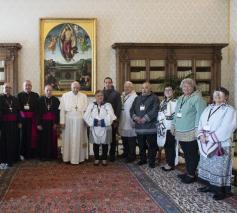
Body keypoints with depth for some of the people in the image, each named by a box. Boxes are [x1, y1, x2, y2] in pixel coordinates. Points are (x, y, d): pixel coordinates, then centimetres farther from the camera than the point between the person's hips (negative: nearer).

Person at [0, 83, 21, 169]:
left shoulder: (14, 99, 12)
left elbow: (18, 111, 10)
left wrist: (19, 122, 4)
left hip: (13, 123, 4)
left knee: (13, 141, 7)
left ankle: (11, 160, 18)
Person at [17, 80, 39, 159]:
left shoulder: (35, 95, 7)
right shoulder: (19, 95, 5)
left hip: (32, 119, 1)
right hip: (23, 119, -1)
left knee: (32, 135, 2)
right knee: (23, 135, 0)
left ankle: (32, 153, 14)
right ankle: (23, 153, 12)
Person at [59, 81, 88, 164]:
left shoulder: (83, 96, 4)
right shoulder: (65, 96, 2)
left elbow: (86, 110, 1)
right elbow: (62, 110, 0)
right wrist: (62, 121, -6)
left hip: (80, 121, 0)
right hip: (68, 120, 0)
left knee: (79, 139, 5)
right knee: (68, 139, 5)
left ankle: (79, 157, 14)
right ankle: (67, 157, 14)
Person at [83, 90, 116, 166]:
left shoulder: (108, 105, 3)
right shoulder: (91, 105, 7)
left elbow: (111, 116, -10)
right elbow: (86, 116, -3)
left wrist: (102, 122, -18)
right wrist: (94, 122, -14)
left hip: (105, 129, -1)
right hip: (94, 129, 1)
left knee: (104, 144, 6)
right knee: (95, 144, 6)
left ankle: (104, 159, 20)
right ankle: (96, 159, 20)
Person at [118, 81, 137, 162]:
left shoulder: (134, 97, -14)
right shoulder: (122, 96, 12)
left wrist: (134, 120, -18)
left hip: (130, 123, -8)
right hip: (123, 123, 8)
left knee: (131, 141, 2)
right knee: (124, 140, 19)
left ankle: (131, 156, 14)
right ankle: (126, 153, 33)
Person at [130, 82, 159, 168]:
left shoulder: (154, 98, -1)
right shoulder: (137, 98, 17)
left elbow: (155, 110, -13)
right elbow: (132, 110, 11)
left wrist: (145, 118, -19)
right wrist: (135, 117, -8)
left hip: (150, 126, -5)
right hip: (139, 126, 5)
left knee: (152, 145, -1)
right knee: (141, 145, 14)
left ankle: (151, 161, 10)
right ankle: (142, 159, 28)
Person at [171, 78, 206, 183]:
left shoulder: (197, 98, -9)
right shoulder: (180, 98, 17)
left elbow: (200, 114, -15)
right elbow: (176, 113, 23)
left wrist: (197, 129, -20)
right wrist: (173, 125, 19)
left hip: (191, 133, -7)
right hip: (180, 132, 7)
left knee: (192, 154, 2)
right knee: (186, 153, 15)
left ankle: (192, 175, 11)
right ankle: (188, 172, 26)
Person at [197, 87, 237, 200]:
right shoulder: (208, 109, 14)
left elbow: (226, 129, -16)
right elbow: (201, 123, 10)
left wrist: (210, 137, -19)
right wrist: (201, 135, -9)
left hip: (220, 145, -7)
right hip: (206, 144, 7)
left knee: (219, 168, -3)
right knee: (207, 165, 14)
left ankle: (221, 190, 8)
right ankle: (209, 186, 27)